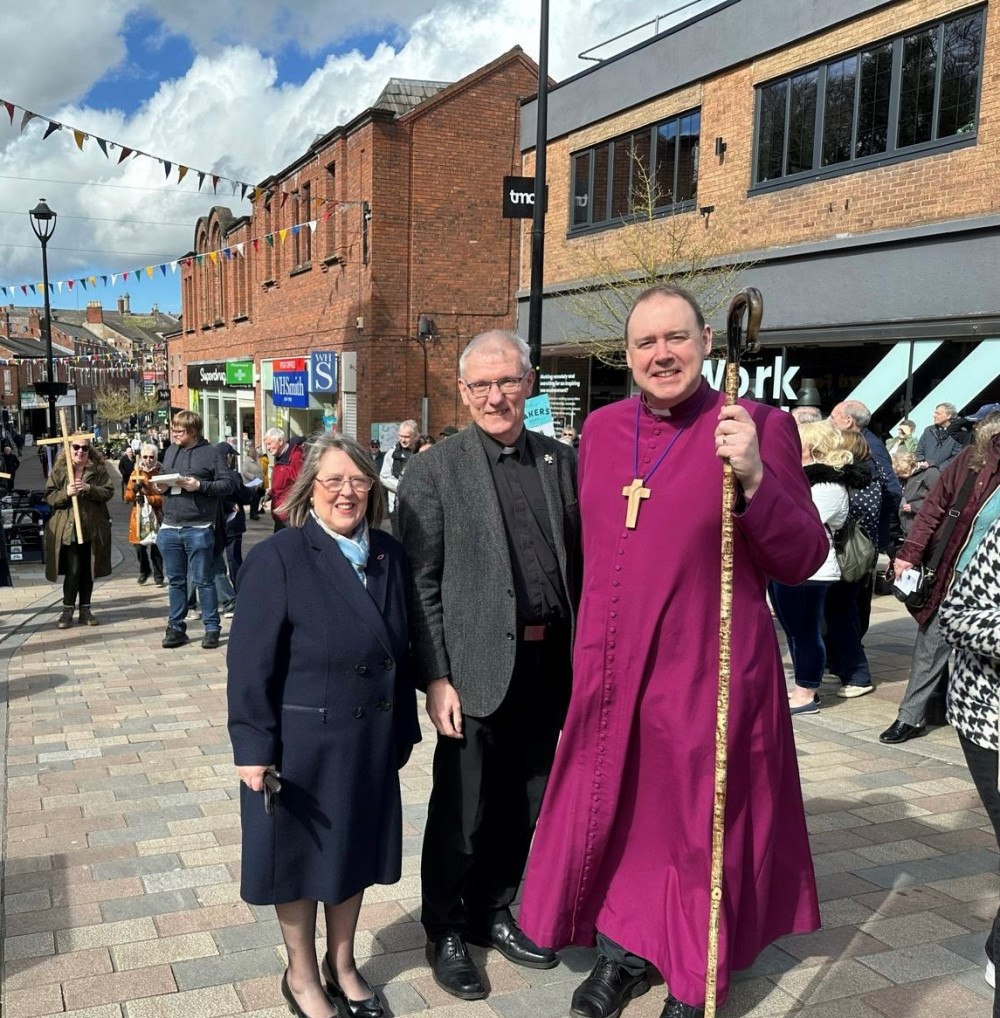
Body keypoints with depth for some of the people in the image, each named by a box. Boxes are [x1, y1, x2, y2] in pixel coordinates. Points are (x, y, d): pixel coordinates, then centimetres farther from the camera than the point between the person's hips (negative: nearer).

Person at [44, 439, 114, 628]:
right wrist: (65, 493, -19)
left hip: (92, 529, 2)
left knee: (88, 571, 9)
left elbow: (108, 492, -2)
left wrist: (89, 489, -18)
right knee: (73, 571, -6)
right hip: (67, 529, -2)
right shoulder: (58, 470, 4)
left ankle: (85, 609, 20)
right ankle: (67, 610, 7)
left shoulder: (99, 469, 4)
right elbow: (49, 496, 0)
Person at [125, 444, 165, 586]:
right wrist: (134, 490, -14)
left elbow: (164, 497, -10)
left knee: (155, 546, -2)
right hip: (138, 515, 3)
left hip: (155, 515, -3)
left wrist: (147, 498, -23)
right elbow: (127, 496, 7)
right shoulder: (135, 473, 8)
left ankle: (158, 575, 12)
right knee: (139, 546, 5)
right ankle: (144, 571, 28)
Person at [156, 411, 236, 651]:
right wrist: (160, 486, 1)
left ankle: (212, 628, 10)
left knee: (204, 581, 1)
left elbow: (228, 483, -8)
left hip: (199, 529, -5)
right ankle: (176, 627, 21)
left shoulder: (210, 453, -4)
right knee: (176, 581, 12)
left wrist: (200, 485, -18)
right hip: (170, 528, 6)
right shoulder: (171, 451, 13)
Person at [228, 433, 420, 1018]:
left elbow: (401, 649, 7)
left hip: (370, 742, 5)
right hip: (300, 743, -5)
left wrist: (403, 728, 9)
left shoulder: (390, 555, 2)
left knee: (355, 848, 19)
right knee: (302, 854, 13)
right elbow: (251, 663, -15)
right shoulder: (278, 559, -14)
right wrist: (254, 748, -16)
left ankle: (343, 964, 41)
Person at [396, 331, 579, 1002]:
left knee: (526, 805, 16)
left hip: (550, 664, 4)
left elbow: (582, 562, 7)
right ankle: (445, 931, 29)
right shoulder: (433, 472, -5)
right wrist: (435, 678, -12)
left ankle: (492, 913, 37)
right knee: (462, 812, 9)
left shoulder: (563, 461, 6)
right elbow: (421, 584, -7)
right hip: (478, 667, -4)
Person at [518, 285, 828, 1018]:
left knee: (700, 825, 10)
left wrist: (755, 478, -29)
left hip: (706, 672, -4)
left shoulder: (759, 428, -10)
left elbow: (803, 560, -13)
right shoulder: (601, 429, 5)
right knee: (611, 814, 16)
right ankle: (621, 950, 40)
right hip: (611, 670, 5)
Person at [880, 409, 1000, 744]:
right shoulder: (971, 462, -5)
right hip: (951, 578, 0)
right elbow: (933, 508, -2)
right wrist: (910, 553, -7)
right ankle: (910, 717, 18)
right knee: (930, 647, 8)